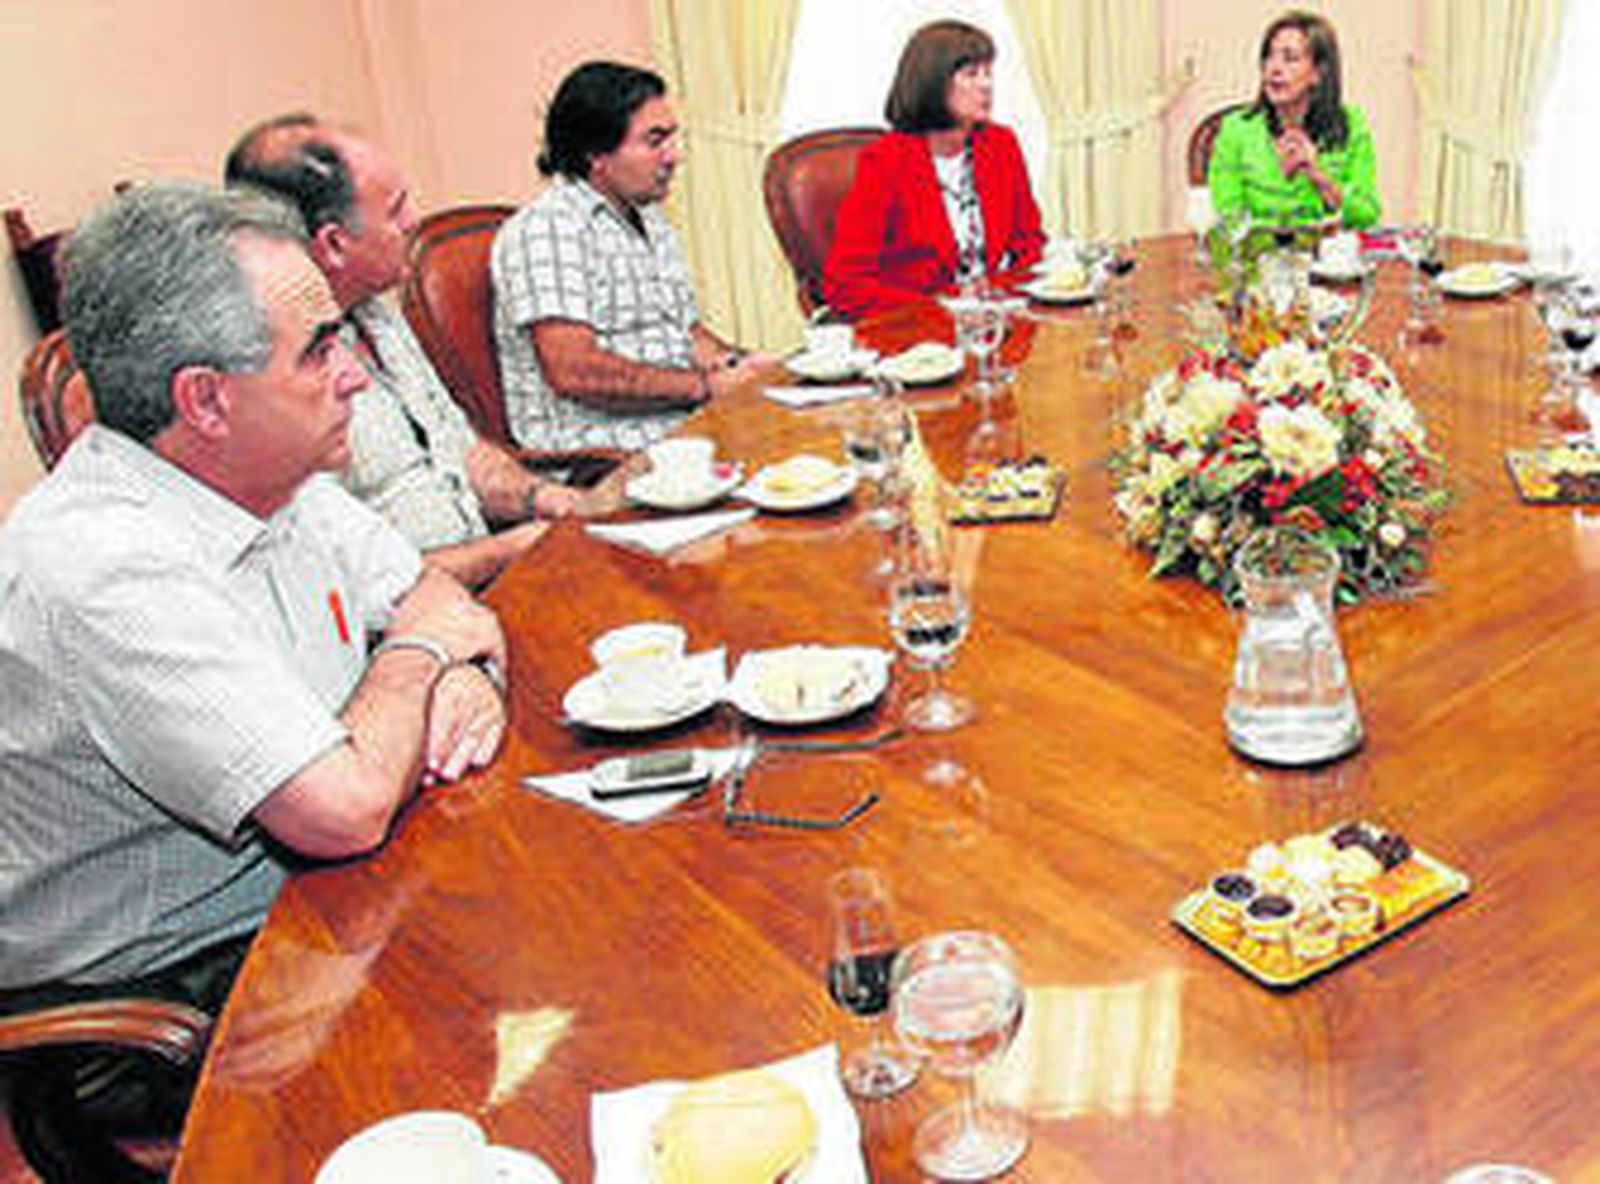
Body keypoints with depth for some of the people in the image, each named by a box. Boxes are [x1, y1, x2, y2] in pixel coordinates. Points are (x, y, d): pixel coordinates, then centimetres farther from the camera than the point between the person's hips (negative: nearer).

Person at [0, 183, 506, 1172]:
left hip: (305, 896, 8)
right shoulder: (100, 569, -30)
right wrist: (418, 652, -15)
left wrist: (468, 674, -12)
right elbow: (345, 809, -34)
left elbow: (427, 589, 12)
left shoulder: (275, 473, -2)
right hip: (161, 1007, -8)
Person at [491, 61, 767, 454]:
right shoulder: (546, 227, -10)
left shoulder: (649, 219, 21)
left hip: (686, 428, 9)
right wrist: (705, 386, -19)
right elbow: (572, 371, -20)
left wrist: (740, 366, 3)